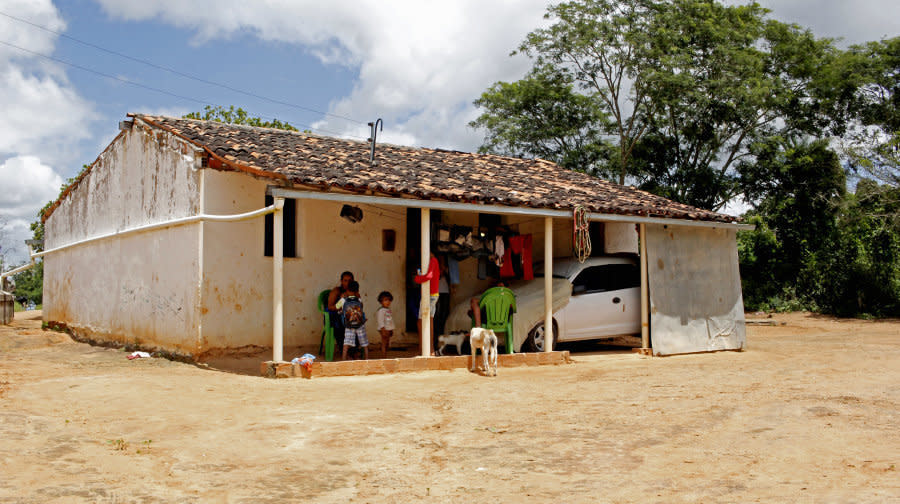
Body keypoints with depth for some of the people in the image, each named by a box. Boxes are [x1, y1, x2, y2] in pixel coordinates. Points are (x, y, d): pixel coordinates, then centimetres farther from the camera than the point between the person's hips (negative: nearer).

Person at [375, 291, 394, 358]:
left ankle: (385, 357, 20)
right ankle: (384, 358, -6)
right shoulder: (381, 310, -13)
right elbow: (380, 321, -17)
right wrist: (383, 330, -22)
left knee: (387, 345, 12)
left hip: (389, 329, 9)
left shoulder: (389, 310, 14)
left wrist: (391, 330, 19)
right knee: (384, 344, -7)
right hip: (384, 329, -9)